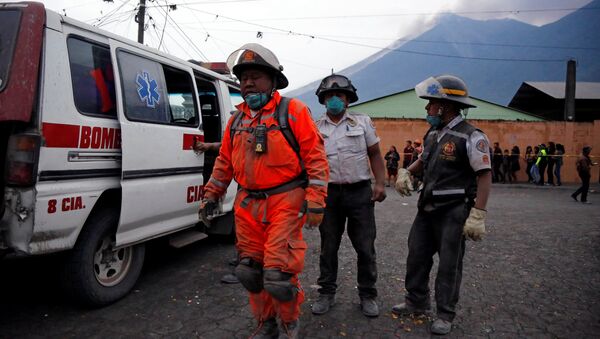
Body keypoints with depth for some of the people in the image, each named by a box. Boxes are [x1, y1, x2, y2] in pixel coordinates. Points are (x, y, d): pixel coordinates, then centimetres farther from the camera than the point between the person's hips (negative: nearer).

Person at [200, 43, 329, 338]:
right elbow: (224, 161, 20)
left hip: (285, 203, -6)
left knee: (278, 273, -7)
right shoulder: (237, 119, 13)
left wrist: (315, 201, -14)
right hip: (247, 205, 6)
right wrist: (211, 195, 17)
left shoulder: (293, 111, -4)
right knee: (250, 270, 11)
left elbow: (315, 156, -9)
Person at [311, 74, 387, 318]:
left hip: (360, 192, -1)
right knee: (328, 247, 10)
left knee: (365, 247, 5)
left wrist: (380, 183, -6)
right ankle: (327, 294, 25)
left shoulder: (363, 122, 5)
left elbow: (375, 154, 5)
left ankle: (367, 295, 21)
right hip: (329, 194, 1)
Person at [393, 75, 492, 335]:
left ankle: (445, 314, 18)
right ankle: (416, 302, 30)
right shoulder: (432, 134, 9)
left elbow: (485, 176, -17)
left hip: (453, 211, -8)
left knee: (449, 263, 3)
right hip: (427, 207, 8)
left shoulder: (471, 137, -15)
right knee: (417, 255, 13)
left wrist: (478, 215, -24)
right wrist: (406, 171, 6)